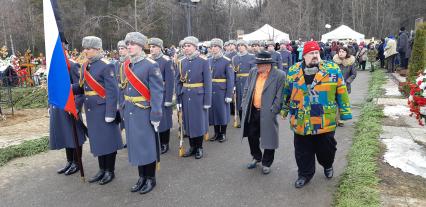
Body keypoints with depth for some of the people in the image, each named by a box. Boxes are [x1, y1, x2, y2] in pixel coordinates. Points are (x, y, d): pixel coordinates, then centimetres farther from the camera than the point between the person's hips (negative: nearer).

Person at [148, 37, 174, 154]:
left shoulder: (166, 61, -9)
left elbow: (170, 81, -13)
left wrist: (168, 99, -16)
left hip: (162, 95, -5)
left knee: (164, 119, 6)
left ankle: (164, 144, 19)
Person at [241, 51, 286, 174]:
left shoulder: (280, 75, -13)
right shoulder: (253, 72, 3)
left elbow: (279, 97, -13)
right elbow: (246, 90, 11)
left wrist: (272, 112, -16)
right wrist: (245, 106, 5)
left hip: (267, 113, -5)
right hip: (252, 111, 5)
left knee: (268, 138, 8)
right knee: (252, 136, 16)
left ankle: (266, 163, 29)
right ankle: (256, 157, 40)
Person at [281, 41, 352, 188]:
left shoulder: (332, 69, -4)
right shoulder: (293, 71, 2)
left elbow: (341, 92, -1)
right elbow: (287, 92, 13)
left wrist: (345, 112, -1)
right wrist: (284, 109, 18)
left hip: (325, 121, -1)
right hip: (301, 122, 2)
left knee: (326, 148, 16)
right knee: (303, 151, 12)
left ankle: (328, 165, 46)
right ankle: (305, 174, 31)